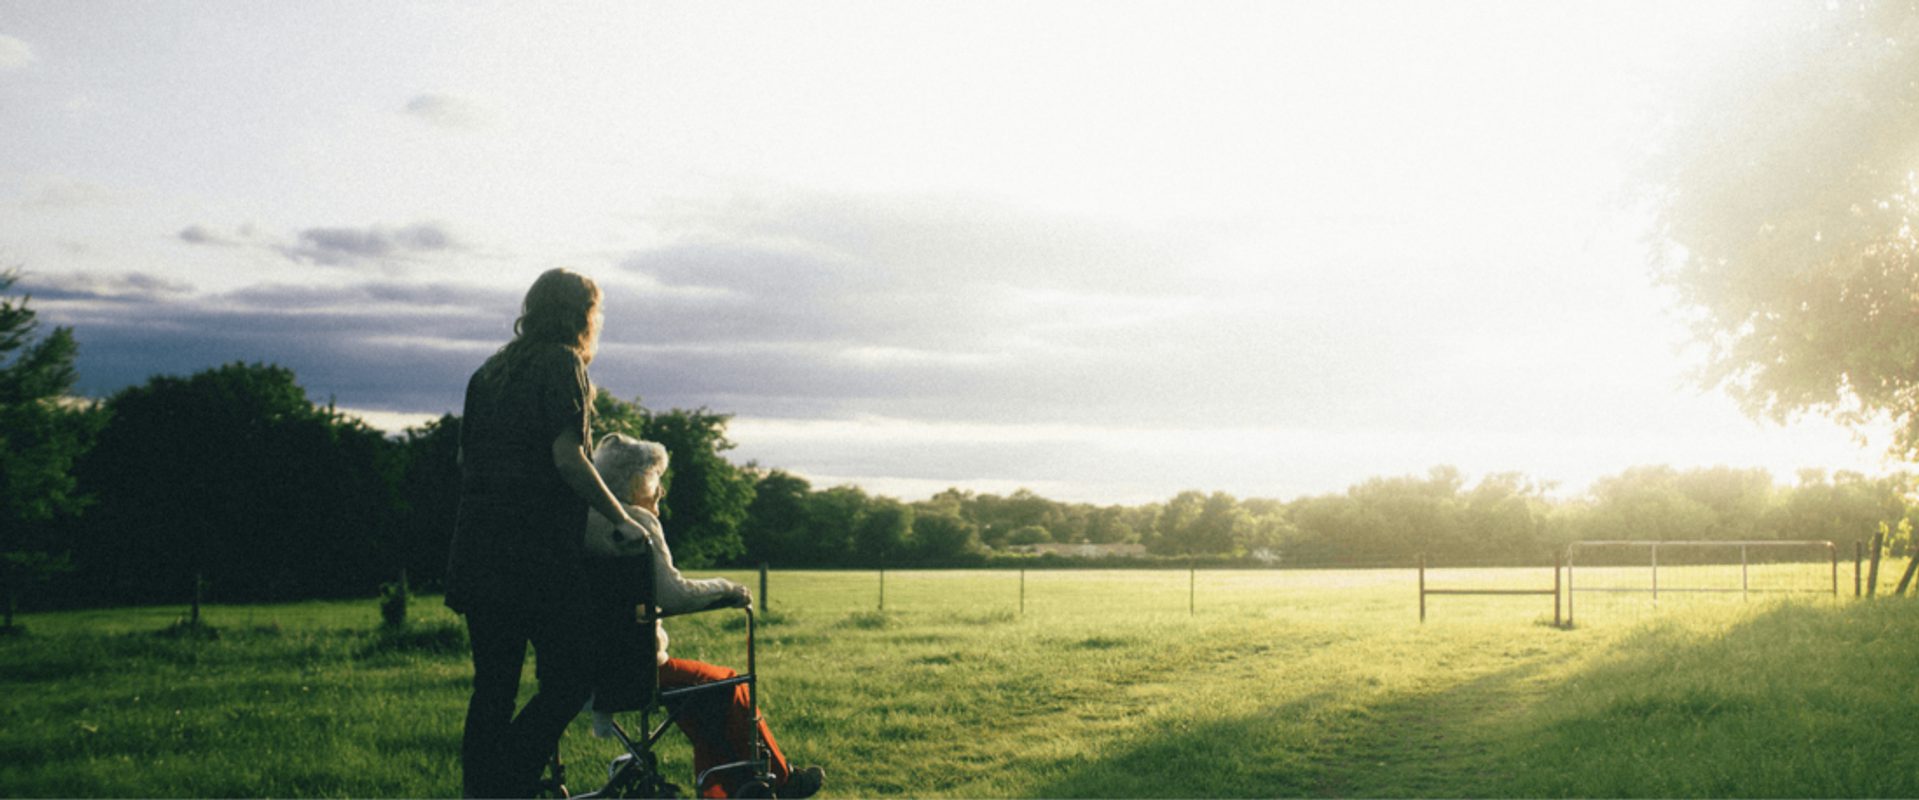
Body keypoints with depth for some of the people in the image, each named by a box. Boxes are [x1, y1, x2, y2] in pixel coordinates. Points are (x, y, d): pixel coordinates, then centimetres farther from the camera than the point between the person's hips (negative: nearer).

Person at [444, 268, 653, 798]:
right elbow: (567, 458, -15)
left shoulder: (491, 370, 18)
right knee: (571, 676, -1)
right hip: (536, 555, -8)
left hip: (478, 552, 8)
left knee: (492, 690, 11)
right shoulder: (562, 364, -5)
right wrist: (621, 519, -7)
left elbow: (466, 456, 20)